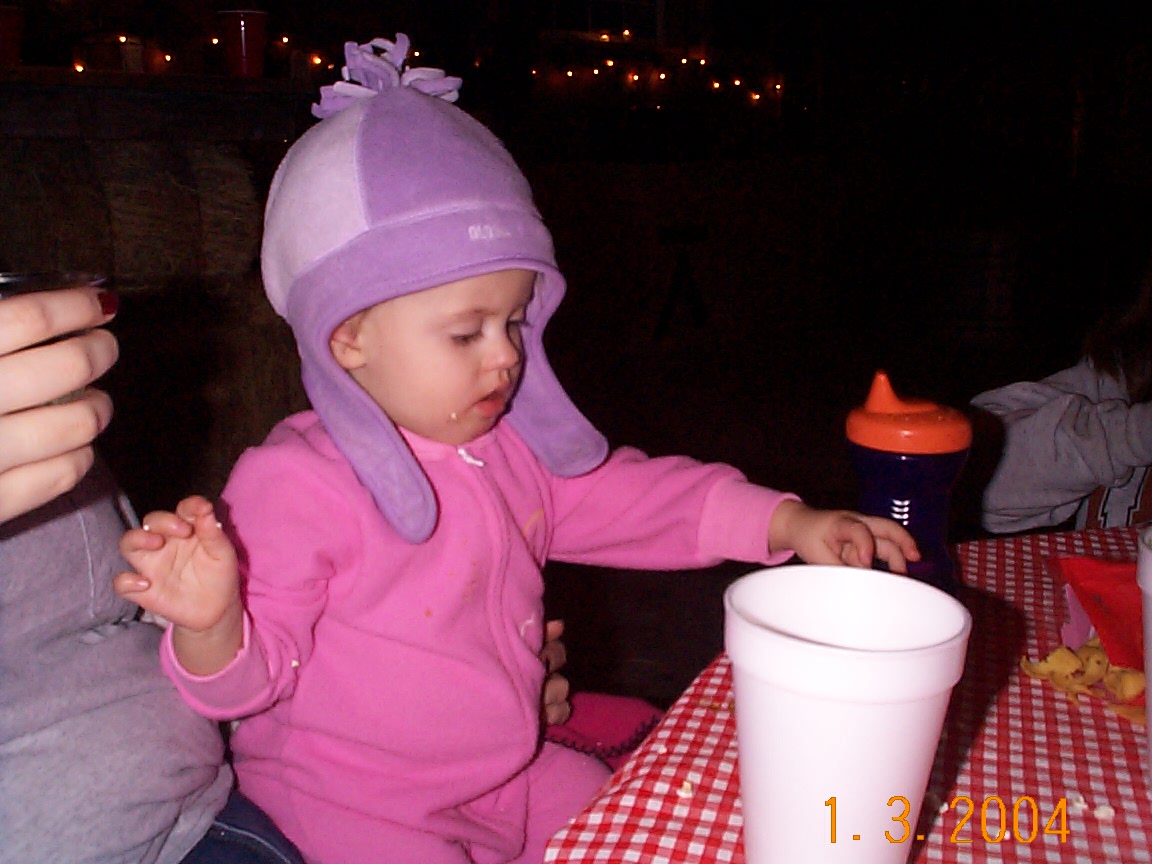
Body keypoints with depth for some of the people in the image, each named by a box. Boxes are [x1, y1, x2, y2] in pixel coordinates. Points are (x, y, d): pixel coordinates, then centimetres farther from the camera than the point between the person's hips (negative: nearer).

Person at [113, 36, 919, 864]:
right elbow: (254, 672, -20)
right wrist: (210, 625, -44)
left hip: (506, 767, 7)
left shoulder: (513, 443, -1)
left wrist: (784, 523, -1)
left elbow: (620, 493, 7)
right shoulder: (295, 486, -23)